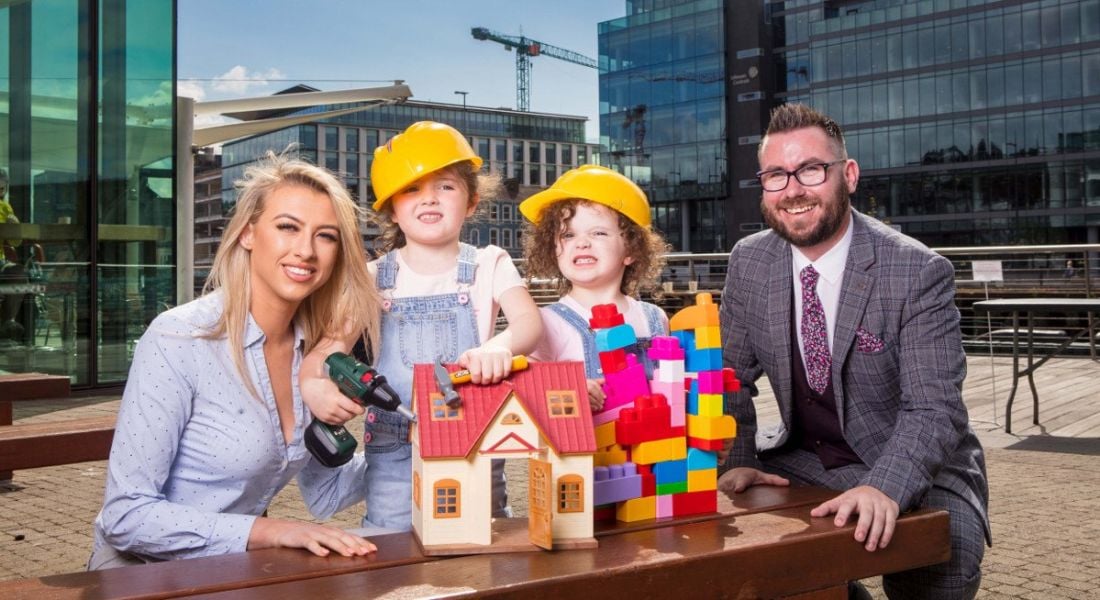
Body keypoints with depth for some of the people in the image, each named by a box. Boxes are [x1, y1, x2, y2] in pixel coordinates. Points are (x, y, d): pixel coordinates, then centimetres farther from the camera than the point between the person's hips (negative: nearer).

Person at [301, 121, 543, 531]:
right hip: (394, 455, 1)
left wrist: (500, 345, -39)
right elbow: (331, 348, -1)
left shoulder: (489, 265, 1)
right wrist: (314, 386, -25)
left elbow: (529, 321, -15)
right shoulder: (375, 278, 4)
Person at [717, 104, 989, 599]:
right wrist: (737, 461, -13)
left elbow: (934, 409, -24)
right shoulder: (749, 262, -3)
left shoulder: (919, 273, -18)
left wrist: (885, 488, -42)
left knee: (945, 557, -32)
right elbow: (730, 376, 4)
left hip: (912, 470, -5)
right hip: (802, 462, 5)